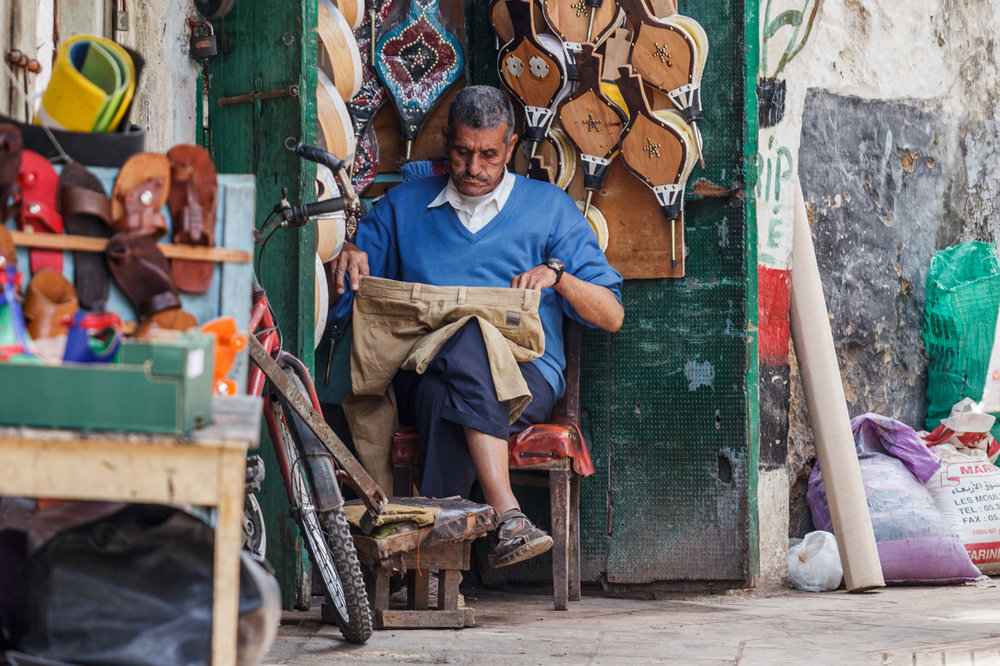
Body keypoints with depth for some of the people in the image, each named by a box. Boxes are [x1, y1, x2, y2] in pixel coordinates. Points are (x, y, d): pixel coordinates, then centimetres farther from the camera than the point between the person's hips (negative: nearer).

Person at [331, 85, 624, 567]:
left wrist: (557, 274, -9)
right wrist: (348, 255, -1)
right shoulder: (404, 205, 22)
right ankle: (507, 516, -48)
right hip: (421, 377, 1)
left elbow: (611, 316, 10)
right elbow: (342, 293, 22)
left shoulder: (549, 207, 15)